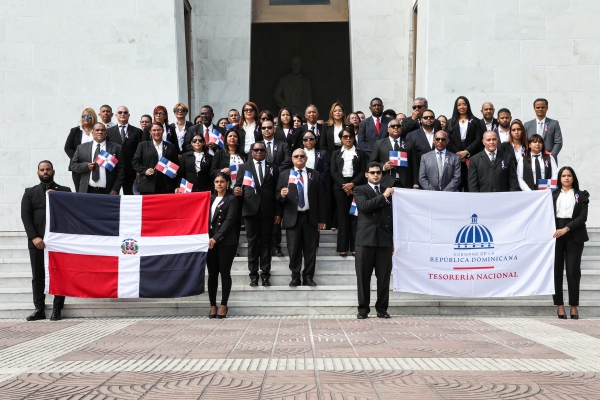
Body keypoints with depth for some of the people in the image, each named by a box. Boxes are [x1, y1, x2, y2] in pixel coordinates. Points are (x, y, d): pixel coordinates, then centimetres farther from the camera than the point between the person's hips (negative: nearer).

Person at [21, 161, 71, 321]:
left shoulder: (64, 191, 12)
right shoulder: (30, 192, 13)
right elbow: (25, 216, 3)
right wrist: (34, 237, -10)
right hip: (37, 240, 1)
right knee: (37, 276, 2)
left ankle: (56, 309, 2)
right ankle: (39, 309, 6)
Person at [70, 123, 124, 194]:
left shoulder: (116, 148, 5)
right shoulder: (81, 148, 11)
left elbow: (121, 170, 3)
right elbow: (73, 165, 13)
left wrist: (115, 189, -5)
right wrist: (86, 166, -7)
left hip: (107, 193, -1)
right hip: (87, 191, 2)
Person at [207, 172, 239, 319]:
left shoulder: (232, 199, 0)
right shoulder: (210, 199, 15)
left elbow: (229, 220, -9)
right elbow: (206, 218, 14)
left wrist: (216, 238, -16)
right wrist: (208, 238, 0)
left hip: (226, 241, -5)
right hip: (210, 240, 5)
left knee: (225, 273, -2)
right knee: (212, 273, 3)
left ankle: (223, 305, 5)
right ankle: (213, 305, 8)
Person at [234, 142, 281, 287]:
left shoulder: (273, 168, 10)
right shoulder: (244, 167, 10)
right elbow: (238, 186, 6)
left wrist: (278, 212, 1)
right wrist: (236, 190, -19)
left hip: (268, 210, 0)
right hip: (250, 209, 0)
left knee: (266, 242, 3)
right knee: (252, 242, 2)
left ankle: (265, 273, 8)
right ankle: (253, 273, 7)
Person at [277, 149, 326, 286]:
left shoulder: (315, 174, 8)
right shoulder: (284, 175, 8)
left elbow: (320, 198, 5)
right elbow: (278, 196, 5)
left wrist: (321, 219, 0)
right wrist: (282, 195, -20)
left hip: (310, 217, 1)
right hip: (292, 217, 0)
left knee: (310, 249, 3)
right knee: (293, 249, 0)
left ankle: (308, 277, 10)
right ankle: (295, 277, 8)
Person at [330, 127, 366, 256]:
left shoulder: (360, 153, 11)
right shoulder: (336, 153, 14)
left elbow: (363, 171, 2)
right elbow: (333, 172, 4)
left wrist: (352, 184, -12)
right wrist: (344, 185, -9)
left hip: (355, 186, 0)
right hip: (339, 186, 1)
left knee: (354, 216, -4)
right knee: (342, 216, -1)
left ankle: (355, 247, -2)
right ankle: (343, 247, -1)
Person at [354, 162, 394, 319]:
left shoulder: (388, 191, 15)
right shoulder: (360, 190, 7)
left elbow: (392, 216, 16)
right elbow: (364, 206, -14)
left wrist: (393, 240, 13)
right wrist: (383, 196, -10)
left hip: (385, 240, 3)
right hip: (365, 239, -2)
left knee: (384, 277, 3)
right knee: (363, 277, 1)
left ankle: (382, 309, 12)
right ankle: (363, 309, 8)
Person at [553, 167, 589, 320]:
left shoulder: (581, 195, 7)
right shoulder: (553, 194, 10)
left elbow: (583, 216, -4)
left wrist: (566, 229, -14)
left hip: (574, 236, -1)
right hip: (555, 234, 1)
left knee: (573, 271, -2)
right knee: (556, 270, 1)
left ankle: (574, 306, 5)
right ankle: (559, 305, 6)